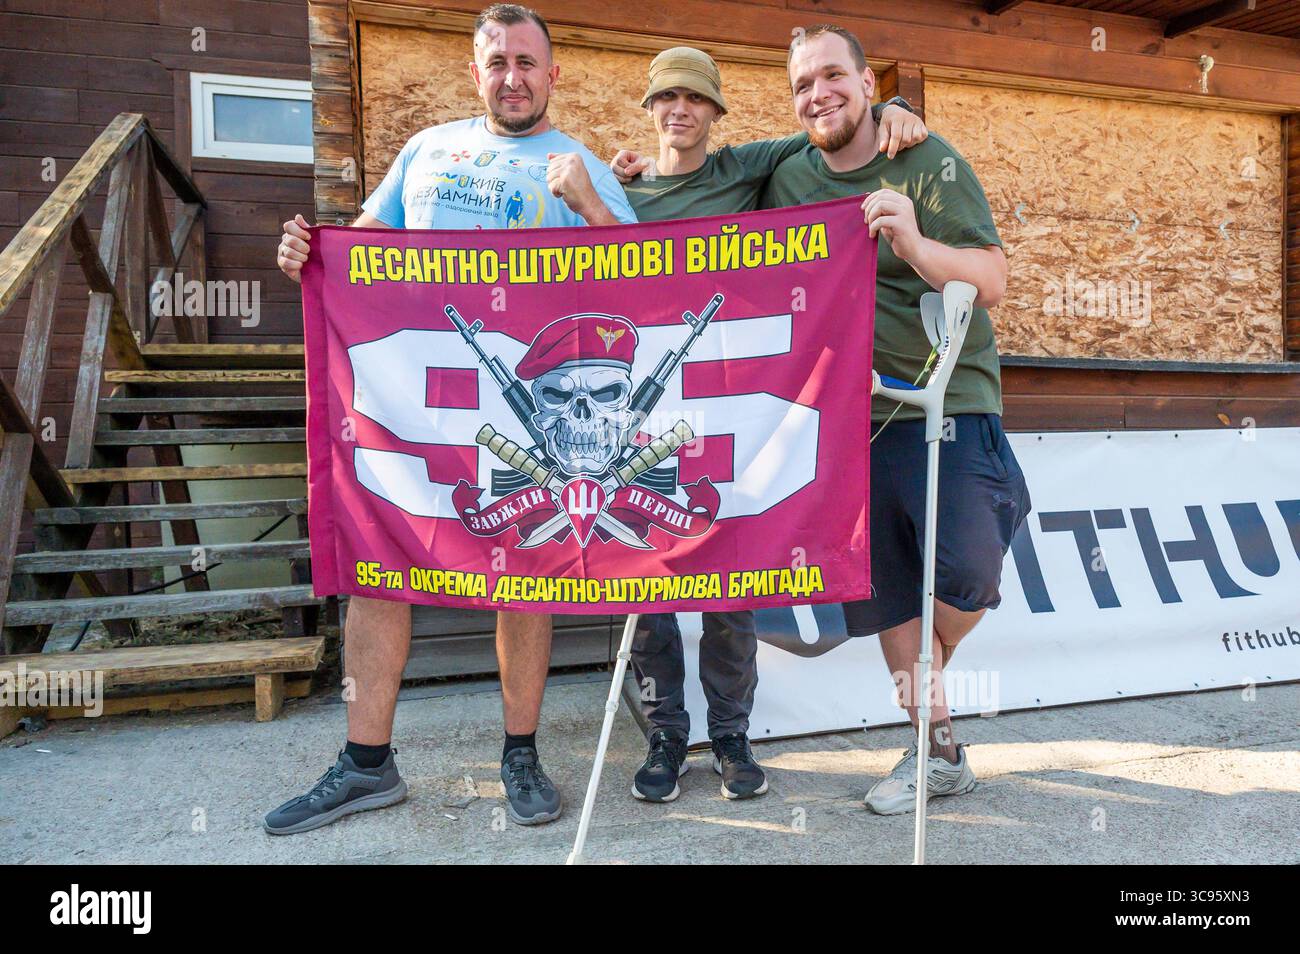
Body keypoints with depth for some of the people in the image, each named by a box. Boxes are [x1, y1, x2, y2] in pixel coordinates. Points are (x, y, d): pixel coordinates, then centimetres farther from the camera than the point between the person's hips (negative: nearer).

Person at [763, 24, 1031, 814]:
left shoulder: (930, 163, -4)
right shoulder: (788, 179, 8)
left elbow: (994, 281, -11)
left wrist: (916, 245, -32)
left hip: (948, 402, -4)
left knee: (967, 575, -12)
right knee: (884, 587, 7)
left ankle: (923, 679, 25)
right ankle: (939, 752, 25)